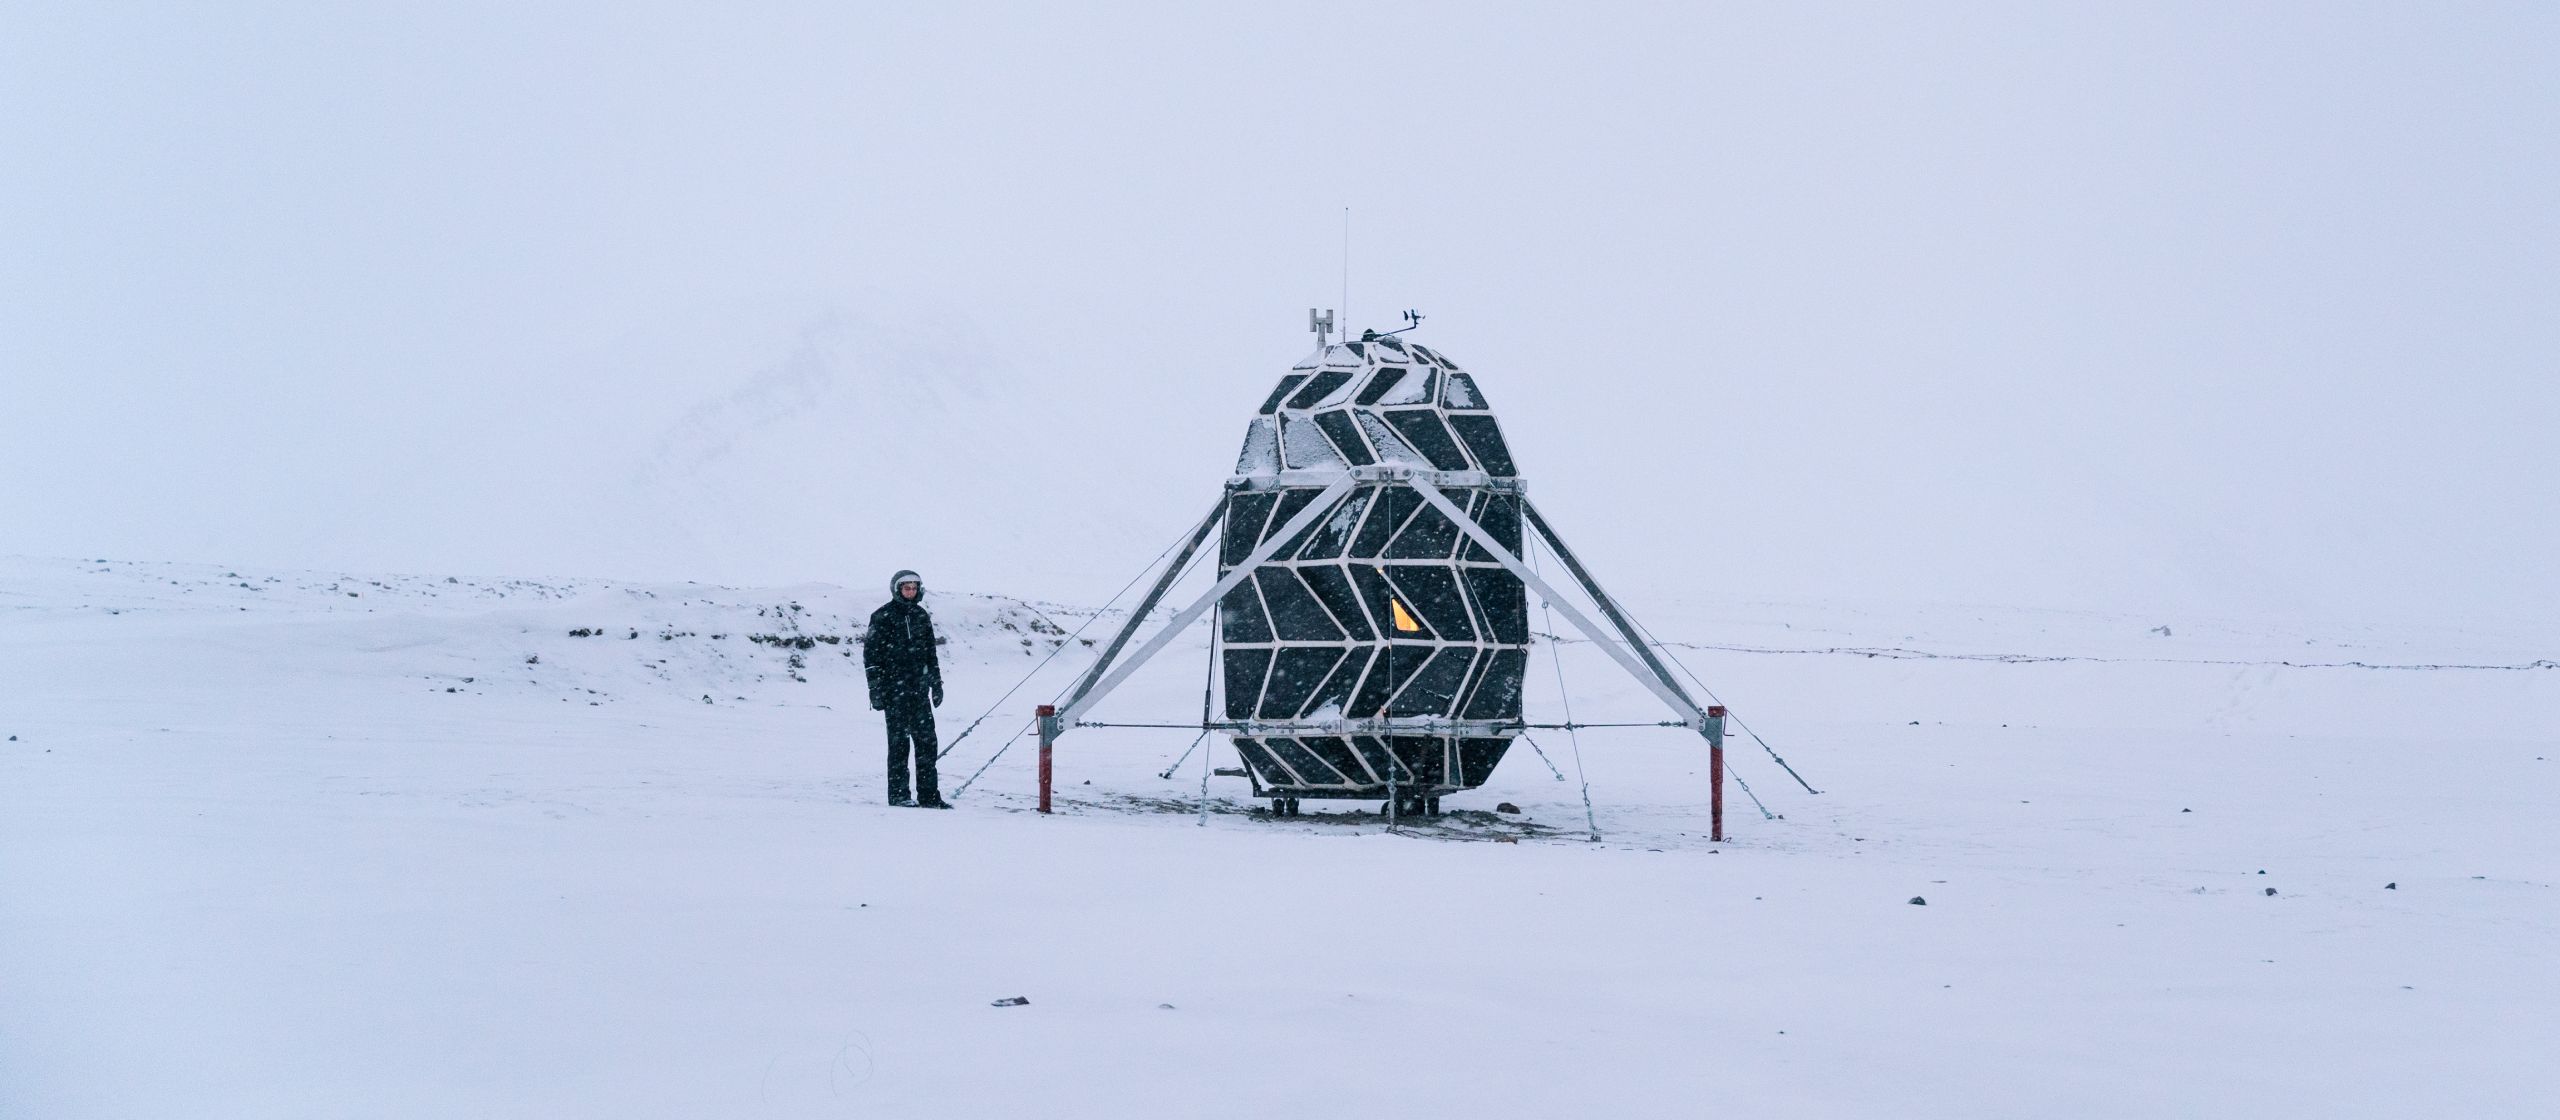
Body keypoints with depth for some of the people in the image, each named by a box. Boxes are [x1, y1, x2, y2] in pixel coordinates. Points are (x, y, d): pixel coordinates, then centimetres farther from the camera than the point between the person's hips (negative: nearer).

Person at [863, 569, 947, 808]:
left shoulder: (921, 616, 14)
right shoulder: (883, 617, -3)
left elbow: (931, 653, 21)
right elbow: (871, 655, -5)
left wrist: (936, 684, 18)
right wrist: (875, 689, -10)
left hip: (919, 688, 5)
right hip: (894, 688, -5)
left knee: (927, 740, 2)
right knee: (899, 740, -4)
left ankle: (929, 795, 5)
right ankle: (898, 794, 1)